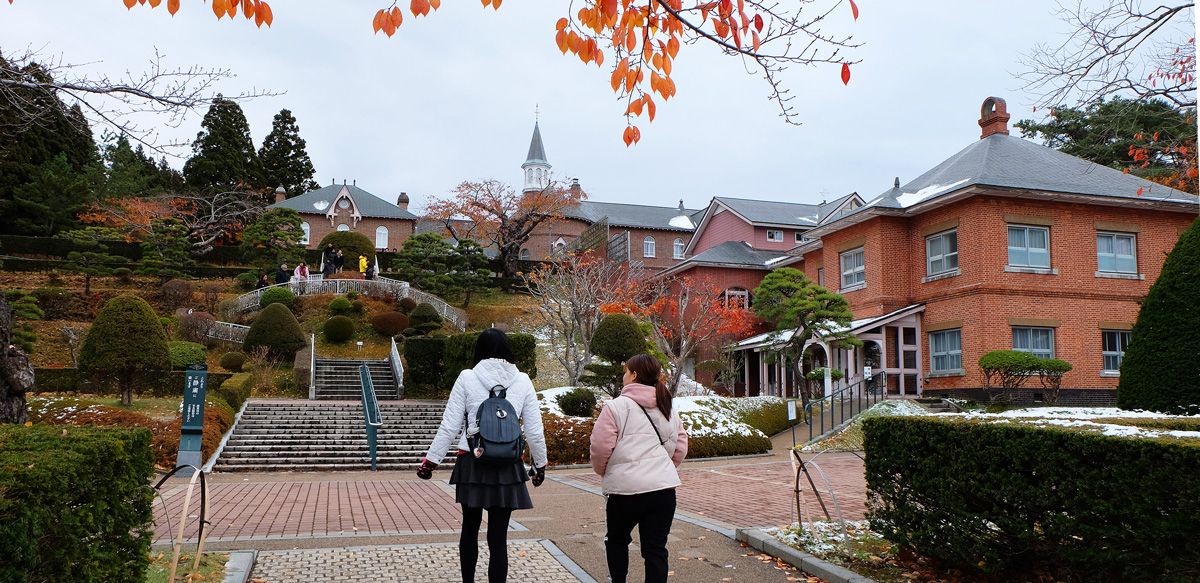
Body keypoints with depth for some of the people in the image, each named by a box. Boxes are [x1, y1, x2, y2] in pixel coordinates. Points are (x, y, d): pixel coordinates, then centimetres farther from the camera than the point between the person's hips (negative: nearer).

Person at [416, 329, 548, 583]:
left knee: (470, 527, 20)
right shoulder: (522, 381, -1)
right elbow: (534, 431, 0)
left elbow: (449, 426, -4)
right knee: (498, 537, 4)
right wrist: (540, 464, 14)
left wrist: (431, 460, 6)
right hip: (507, 467, 0)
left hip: (471, 464, 1)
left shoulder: (467, 378, -4)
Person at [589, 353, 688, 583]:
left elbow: (601, 446, -10)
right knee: (656, 549, 5)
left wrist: (602, 470, 9)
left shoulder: (617, 406, -6)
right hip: (664, 487, 4)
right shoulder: (669, 410, 13)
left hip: (625, 487, -4)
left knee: (617, 539, 20)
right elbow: (681, 447, 14)